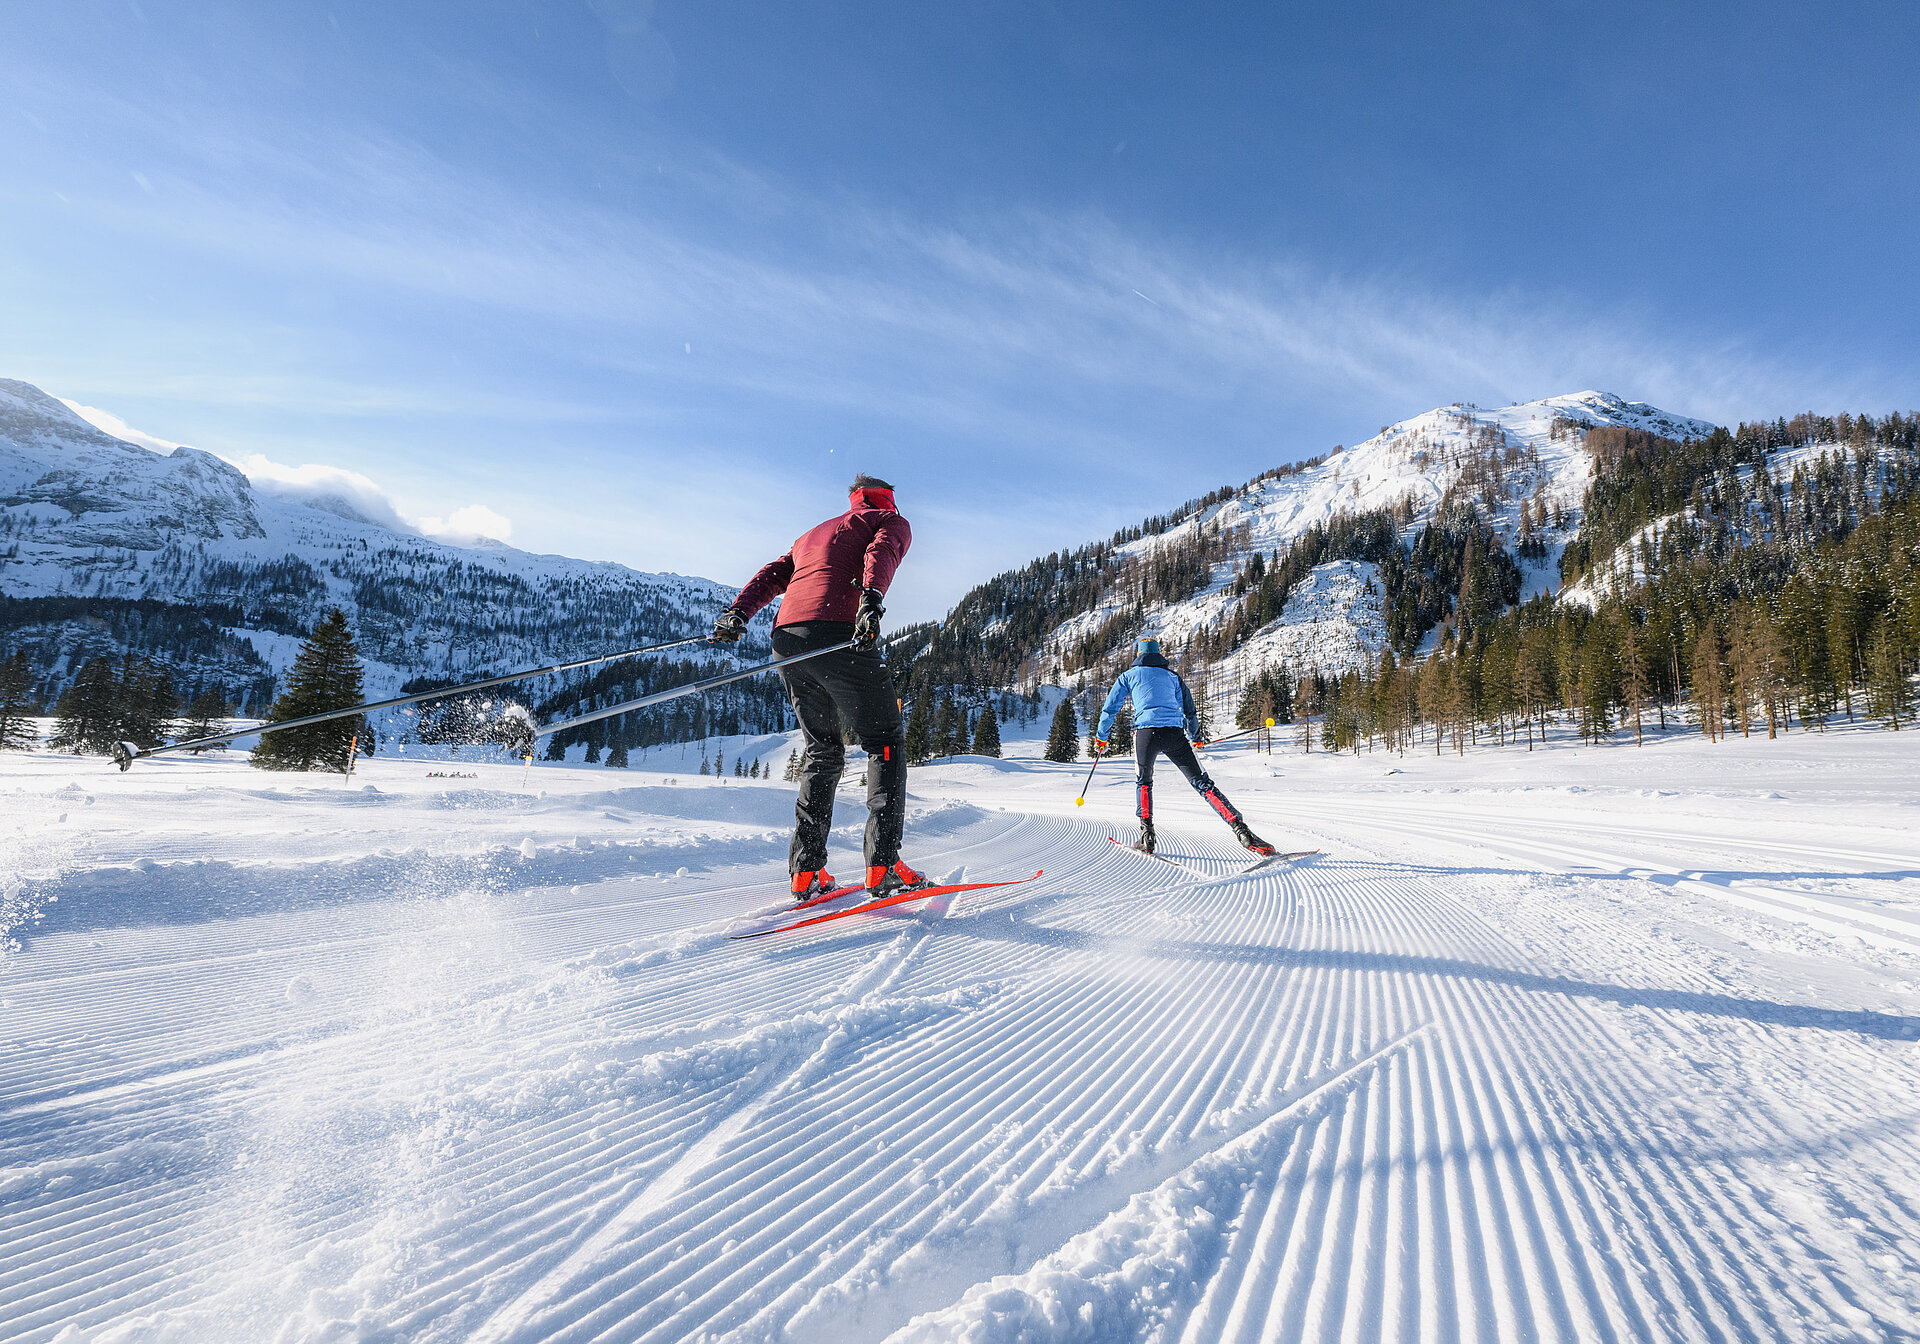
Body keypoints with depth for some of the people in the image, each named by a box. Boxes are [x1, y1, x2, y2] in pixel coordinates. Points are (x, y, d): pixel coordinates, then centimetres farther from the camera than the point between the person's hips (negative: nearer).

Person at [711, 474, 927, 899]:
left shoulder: (812, 535, 36)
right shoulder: (892, 521, 18)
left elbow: (771, 576, 21)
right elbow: (881, 553, -6)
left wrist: (738, 612, 8)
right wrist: (872, 600, -23)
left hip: (788, 639, 6)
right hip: (838, 636, -6)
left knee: (823, 752, 17)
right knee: (885, 744, 5)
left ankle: (805, 869, 10)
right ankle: (883, 865, -7)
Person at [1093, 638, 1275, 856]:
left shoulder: (1129, 675, 19)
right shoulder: (1172, 675, 25)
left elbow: (1109, 708, 18)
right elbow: (1189, 711, 27)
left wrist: (1101, 737, 30)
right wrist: (1196, 737, 42)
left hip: (1146, 731, -1)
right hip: (1174, 732, 2)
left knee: (1144, 782, 20)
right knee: (1201, 782, 2)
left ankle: (1147, 837, 9)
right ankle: (1240, 829, -10)